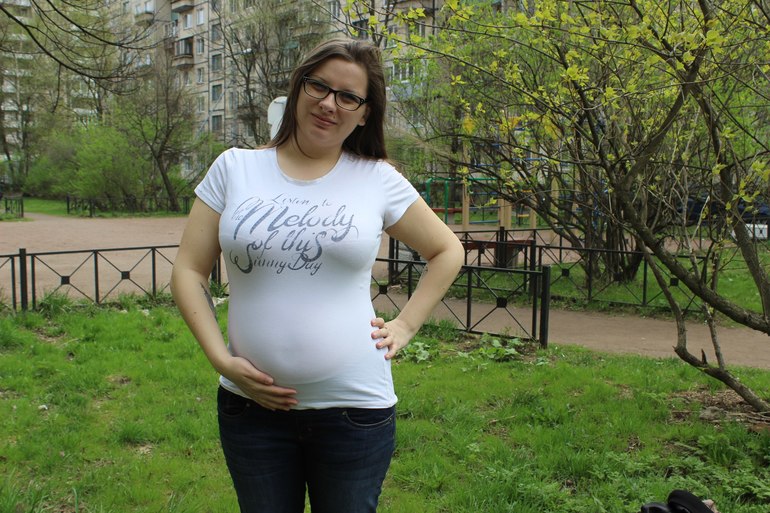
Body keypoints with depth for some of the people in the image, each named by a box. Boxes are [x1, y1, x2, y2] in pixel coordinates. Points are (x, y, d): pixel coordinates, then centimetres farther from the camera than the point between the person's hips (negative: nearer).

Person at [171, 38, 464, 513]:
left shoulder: (378, 179, -1)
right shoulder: (235, 168, 1)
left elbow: (447, 251, 10)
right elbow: (189, 270, 2)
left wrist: (405, 326, 2)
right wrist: (219, 357, -9)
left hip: (354, 408, -1)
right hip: (252, 404, 1)